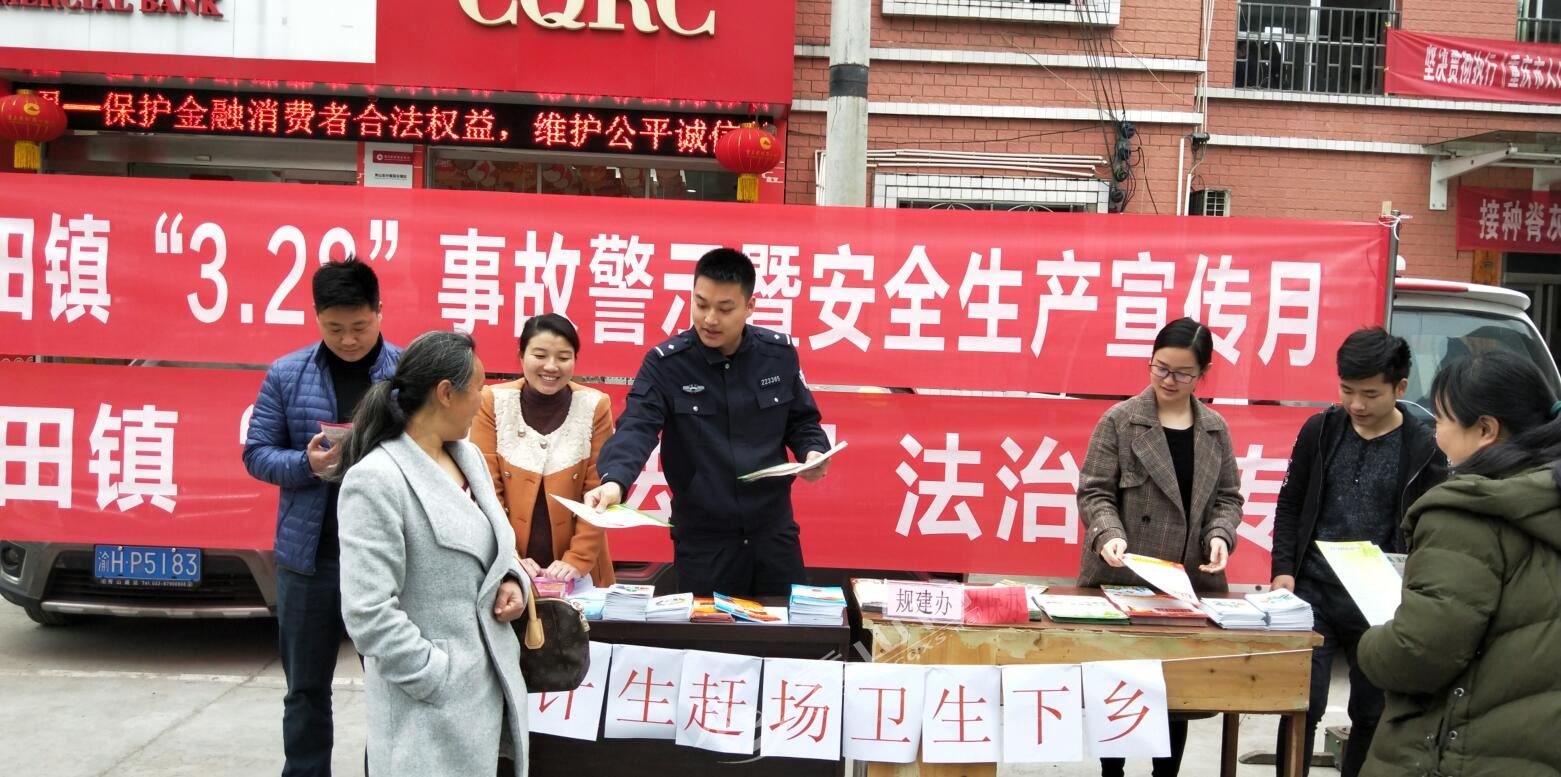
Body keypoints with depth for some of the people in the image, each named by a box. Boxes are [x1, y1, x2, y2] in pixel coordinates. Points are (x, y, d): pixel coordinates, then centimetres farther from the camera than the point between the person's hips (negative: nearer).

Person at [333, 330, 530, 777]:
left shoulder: (469, 456, 8)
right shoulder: (377, 479, -17)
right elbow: (367, 612, -20)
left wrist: (511, 580, 1)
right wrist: (440, 680, -18)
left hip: (492, 680, 7)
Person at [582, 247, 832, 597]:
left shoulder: (779, 353, -1)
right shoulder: (665, 363, -10)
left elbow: (801, 421, 10)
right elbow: (637, 428, -21)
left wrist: (814, 452, -11)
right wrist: (615, 480, -39)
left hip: (773, 531, 3)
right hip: (702, 537, -2)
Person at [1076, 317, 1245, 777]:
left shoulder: (1215, 429, 7)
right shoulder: (1120, 420, -4)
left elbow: (1228, 496, 10)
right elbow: (1093, 491, -6)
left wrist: (1221, 535, -10)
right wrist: (1108, 535, -24)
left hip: (1190, 583, 3)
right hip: (1122, 580, -3)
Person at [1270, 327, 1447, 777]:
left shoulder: (1424, 449, -3)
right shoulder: (1320, 431, 2)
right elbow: (1290, 506, 8)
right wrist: (1284, 569, -3)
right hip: (1313, 592, 1)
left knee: (1373, 714, 11)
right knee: (1301, 705, -3)